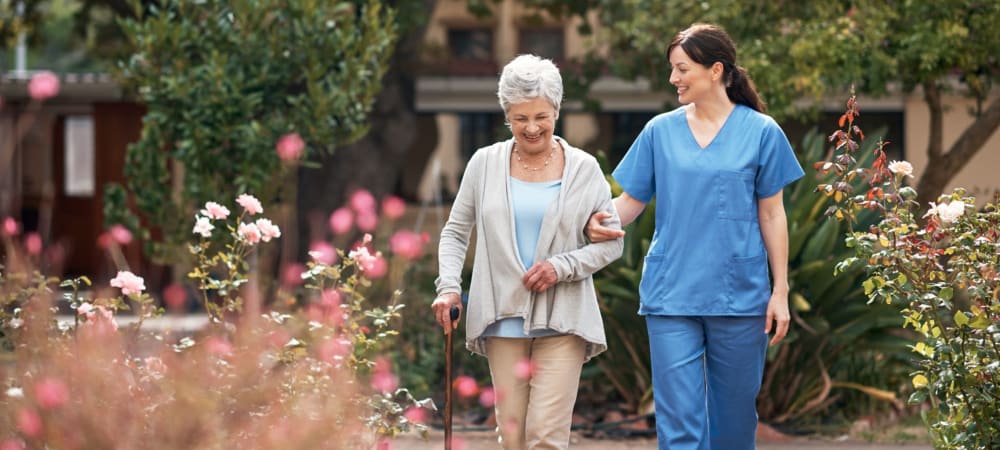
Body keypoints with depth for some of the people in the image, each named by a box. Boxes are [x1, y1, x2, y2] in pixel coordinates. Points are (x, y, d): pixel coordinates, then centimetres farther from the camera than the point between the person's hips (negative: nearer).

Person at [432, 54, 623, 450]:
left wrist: (561, 266, -11)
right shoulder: (485, 164, 6)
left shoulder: (583, 169, 3)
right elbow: (455, 232, 12)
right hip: (503, 319, 2)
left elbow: (611, 242, 5)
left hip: (563, 322, -2)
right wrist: (449, 287, -4)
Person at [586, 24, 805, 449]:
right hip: (671, 296, 1)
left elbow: (771, 215, 3)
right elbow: (632, 199, 6)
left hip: (739, 297, -1)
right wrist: (599, 220, -16)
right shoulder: (660, 131, 5)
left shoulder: (761, 132, 0)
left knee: (733, 414, 9)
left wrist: (780, 291, 0)